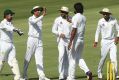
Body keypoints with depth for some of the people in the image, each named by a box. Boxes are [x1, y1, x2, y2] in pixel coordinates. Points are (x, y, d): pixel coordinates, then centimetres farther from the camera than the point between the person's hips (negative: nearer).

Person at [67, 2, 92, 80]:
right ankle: (87, 71, -5)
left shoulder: (75, 17, -14)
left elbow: (74, 30, -20)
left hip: (76, 40, -7)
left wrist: (70, 42, -21)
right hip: (82, 40, 7)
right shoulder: (84, 18, 9)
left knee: (73, 58, 0)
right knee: (79, 58, 16)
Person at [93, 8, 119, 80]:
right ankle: (99, 73, 19)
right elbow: (98, 31, 8)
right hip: (105, 41, 0)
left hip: (113, 41, 0)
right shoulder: (101, 21, -2)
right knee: (103, 58, 1)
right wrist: (96, 41, 4)